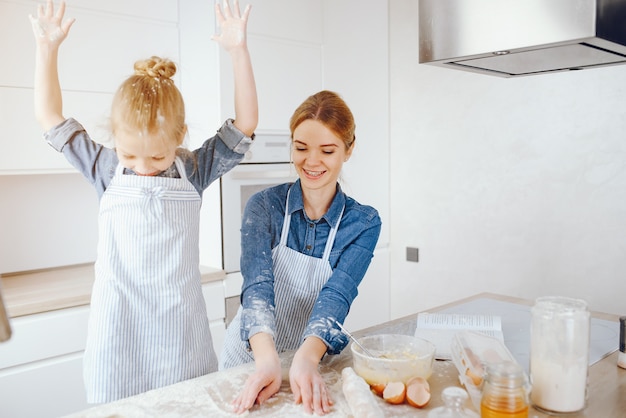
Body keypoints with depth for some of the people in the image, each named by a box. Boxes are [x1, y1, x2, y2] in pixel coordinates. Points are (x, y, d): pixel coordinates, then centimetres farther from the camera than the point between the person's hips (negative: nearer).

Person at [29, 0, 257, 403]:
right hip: (119, 326, 1)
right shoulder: (107, 171, 2)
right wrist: (48, 47, 3)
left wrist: (239, 50, -10)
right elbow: (50, 117, 8)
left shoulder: (194, 170, 0)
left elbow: (245, 123, -4)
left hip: (179, 326, 0)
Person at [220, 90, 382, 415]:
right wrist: (267, 360, -36)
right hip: (250, 357, -1)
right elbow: (257, 286, -20)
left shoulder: (364, 223, -7)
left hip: (311, 361, 1)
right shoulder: (264, 205, -9)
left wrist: (306, 359, -35)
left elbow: (336, 296, -18)